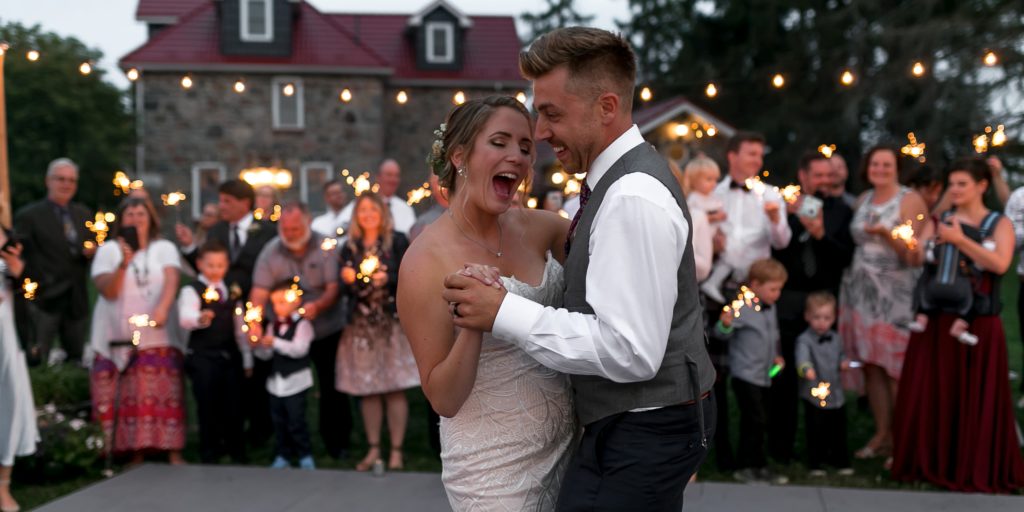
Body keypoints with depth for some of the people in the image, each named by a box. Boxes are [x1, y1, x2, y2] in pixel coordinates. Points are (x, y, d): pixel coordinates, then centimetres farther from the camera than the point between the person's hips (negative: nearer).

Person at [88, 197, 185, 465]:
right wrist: (123, 264, -19)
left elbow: (171, 281, -10)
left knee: (164, 393, -4)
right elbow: (108, 291, -4)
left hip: (158, 335, 0)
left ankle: (173, 452, -2)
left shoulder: (165, 248, 7)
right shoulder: (108, 249, 6)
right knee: (131, 396, -2)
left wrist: (162, 309, -28)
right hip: (119, 335, 0)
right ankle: (136, 453, 3)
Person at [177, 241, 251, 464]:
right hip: (202, 357, -4)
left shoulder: (232, 292, 12)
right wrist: (199, 319, -48)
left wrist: (247, 359, 17)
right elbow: (184, 318, -25)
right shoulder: (191, 291, -5)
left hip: (230, 356, 5)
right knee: (208, 407, -1)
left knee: (233, 406, 8)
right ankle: (209, 454, 12)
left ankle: (237, 453, 21)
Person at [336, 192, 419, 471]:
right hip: (361, 325, 3)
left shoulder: (397, 242, 2)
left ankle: (397, 451, 4)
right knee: (366, 388, 4)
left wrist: (388, 279, -18)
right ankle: (373, 449, 14)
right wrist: (348, 280, -10)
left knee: (395, 388, -3)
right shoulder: (350, 247, 10)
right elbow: (347, 291, 11)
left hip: (392, 321, -3)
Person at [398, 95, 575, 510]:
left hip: (563, 442, 6)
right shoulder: (427, 260, -15)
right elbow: (444, 400, -14)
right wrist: (472, 324, -29)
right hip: (493, 463, -5)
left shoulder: (535, 227, -1)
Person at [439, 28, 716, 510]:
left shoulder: (632, 198, -22)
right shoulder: (622, 178, 10)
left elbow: (630, 351, -27)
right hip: (634, 420, 10)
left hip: (644, 432, -10)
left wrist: (504, 313, -23)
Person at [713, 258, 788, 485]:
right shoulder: (742, 308, -14)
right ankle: (747, 467, -1)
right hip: (745, 374, -8)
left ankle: (758, 466, 22)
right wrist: (726, 323, -39)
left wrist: (775, 355, 13)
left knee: (760, 421, 12)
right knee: (755, 419, -11)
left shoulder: (770, 309, 11)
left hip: (764, 375, 8)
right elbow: (722, 332, -19)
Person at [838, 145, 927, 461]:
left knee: (896, 366, -7)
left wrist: (887, 235, -23)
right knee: (870, 364, 4)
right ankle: (882, 434, 12)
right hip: (860, 291, 5)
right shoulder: (863, 200, 15)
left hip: (895, 293, -5)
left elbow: (913, 256, -9)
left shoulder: (910, 201, -3)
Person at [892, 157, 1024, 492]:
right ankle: (930, 463, 14)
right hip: (936, 321, 3)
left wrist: (960, 240, -17)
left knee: (975, 399, 2)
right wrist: (937, 240, -14)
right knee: (931, 395, 4)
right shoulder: (940, 221, 11)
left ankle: (974, 470, 10)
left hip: (979, 325, -3)